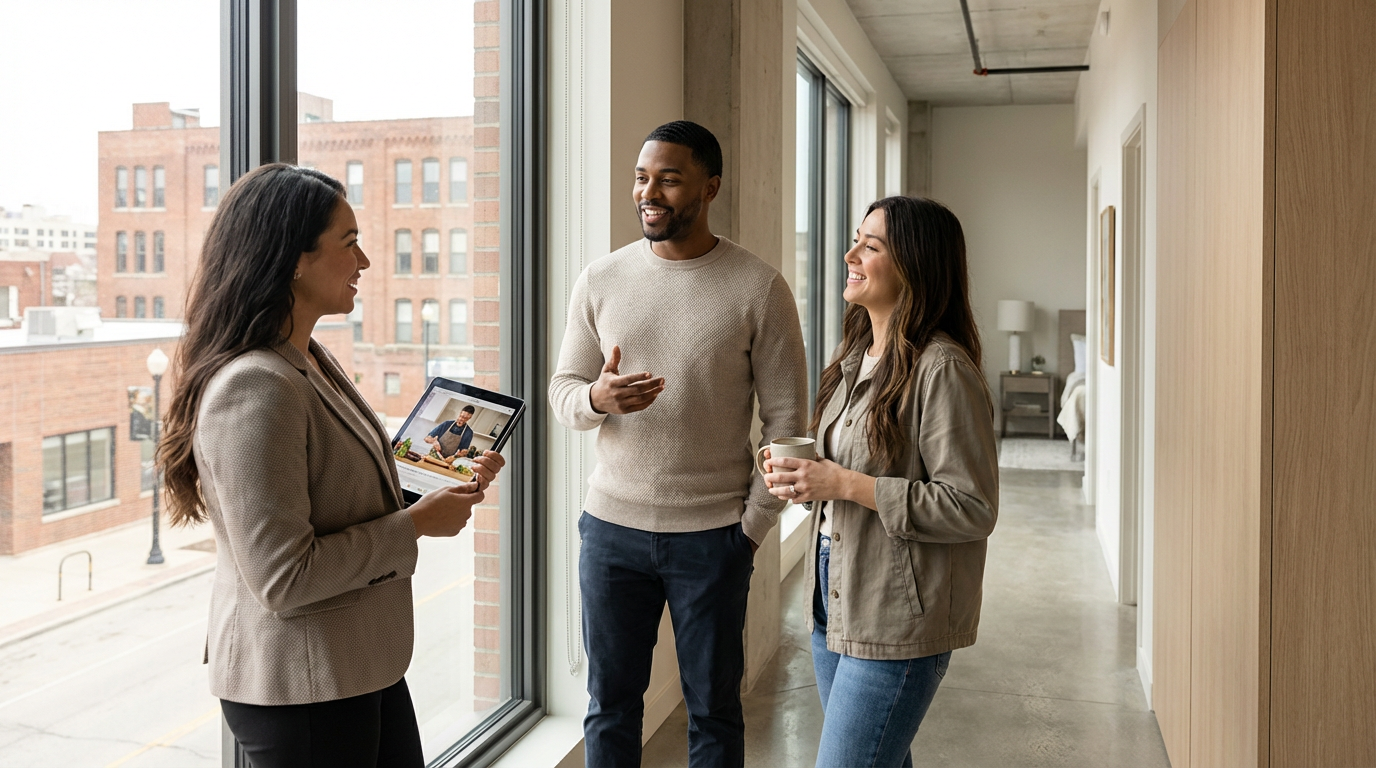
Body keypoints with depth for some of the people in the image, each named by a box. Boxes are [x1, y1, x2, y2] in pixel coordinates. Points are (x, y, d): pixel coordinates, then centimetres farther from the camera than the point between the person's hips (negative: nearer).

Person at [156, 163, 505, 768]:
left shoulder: (312, 361, 7)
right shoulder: (254, 387, -23)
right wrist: (414, 525, -17)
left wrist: (448, 486, 4)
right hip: (299, 689, -9)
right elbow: (283, 579, -25)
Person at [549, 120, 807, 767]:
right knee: (609, 706, 14)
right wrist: (598, 398, -17)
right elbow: (562, 391, 6)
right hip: (611, 526, 3)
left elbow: (785, 419, -3)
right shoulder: (600, 280, 3)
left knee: (713, 711, 12)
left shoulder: (759, 288, -6)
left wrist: (753, 526, -5)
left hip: (713, 536, -2)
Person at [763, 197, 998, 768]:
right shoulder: (855, 357, 11)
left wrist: (846, 484, -22)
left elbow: (973, 508, -20)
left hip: (897, 620, -9)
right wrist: (800, 476, 0)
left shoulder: (942, 369, -17)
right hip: (834, 600, 9)